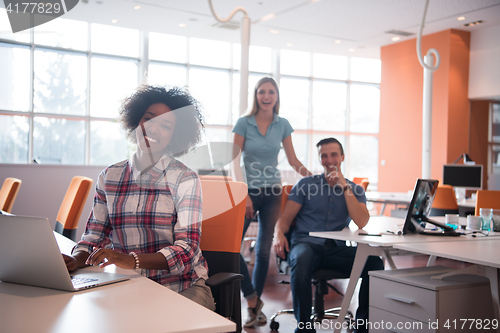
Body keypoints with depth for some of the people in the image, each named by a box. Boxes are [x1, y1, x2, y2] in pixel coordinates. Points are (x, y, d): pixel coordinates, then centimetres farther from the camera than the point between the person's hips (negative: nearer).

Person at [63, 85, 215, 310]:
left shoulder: (185, 180, -5)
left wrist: (133, 261, -30)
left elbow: (186, 249, -14)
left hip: (182, 287, -3)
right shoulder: (109, 177, 7)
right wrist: (77, 259, -14)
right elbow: (94, 235, 10)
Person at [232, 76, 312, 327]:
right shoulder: (244, 123, -5)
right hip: (248, 191, -2)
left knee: (263, 250, 6)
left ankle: (255, 305, 20)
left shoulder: (283, 125, 4)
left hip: (272, 192, 2)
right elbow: (235, 162, -8)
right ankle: (252, 299, 1)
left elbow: (293, 160, 7)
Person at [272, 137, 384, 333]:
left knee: (375, 262, -25)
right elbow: (285, 218, 6)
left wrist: (344, 186, -6)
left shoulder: (355, 190, 15)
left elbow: (361, 222, -4)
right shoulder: (306, 184, 12)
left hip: (337, 249, 2)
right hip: (306, 244, -1)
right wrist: (279, 234, -17)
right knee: (302, 259, -38)